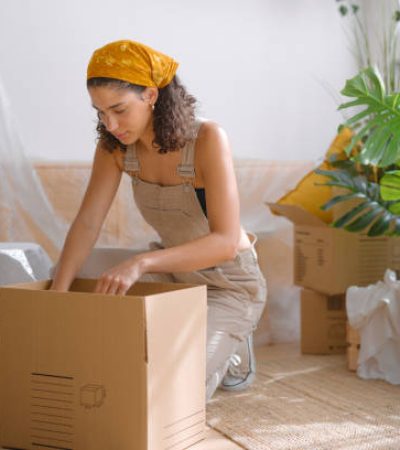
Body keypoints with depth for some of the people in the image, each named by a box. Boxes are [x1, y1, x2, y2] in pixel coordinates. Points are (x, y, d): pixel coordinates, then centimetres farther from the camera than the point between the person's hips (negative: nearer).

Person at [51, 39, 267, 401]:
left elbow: (226, 242, -36)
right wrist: (58, 291, -30)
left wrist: (141, 263, -48)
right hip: (175, 274, 6)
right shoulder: (115, 145, -12)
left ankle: (230, 351, 14)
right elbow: (87, 224, -14)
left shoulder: (208, 138, -29)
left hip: (230, 285, -6)